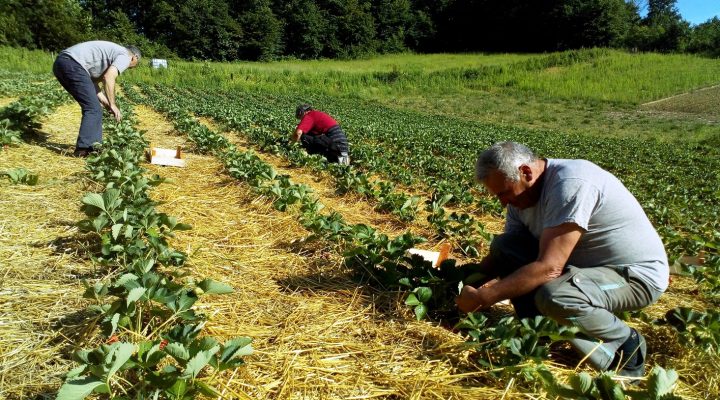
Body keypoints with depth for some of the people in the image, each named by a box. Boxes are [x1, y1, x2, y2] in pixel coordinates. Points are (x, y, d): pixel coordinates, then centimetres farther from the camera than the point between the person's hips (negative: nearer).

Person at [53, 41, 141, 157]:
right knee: (93, 109, -6)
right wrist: (112, 105, -7)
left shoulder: (113, 51, 30)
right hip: (72, 64, -10)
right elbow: (109, 78, -13)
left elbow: (92, 81, 22)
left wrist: (106, 103, 17)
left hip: (60, 62, 10)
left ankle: (94, 145, 19)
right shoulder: (125, 56, 3)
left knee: (91, 107, 16)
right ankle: (84, 148, -8)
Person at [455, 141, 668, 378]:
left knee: (553, 296, -35)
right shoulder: (521, 194, -1)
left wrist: (481, 298, -28)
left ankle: (627, 343, -6)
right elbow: (503, 255, 6)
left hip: (638, 276, -8)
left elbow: (548, 268, -33)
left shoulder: (570, 184, -28)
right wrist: (467, 282, -11)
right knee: (503, 245, -4)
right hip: (585, 264, 8)